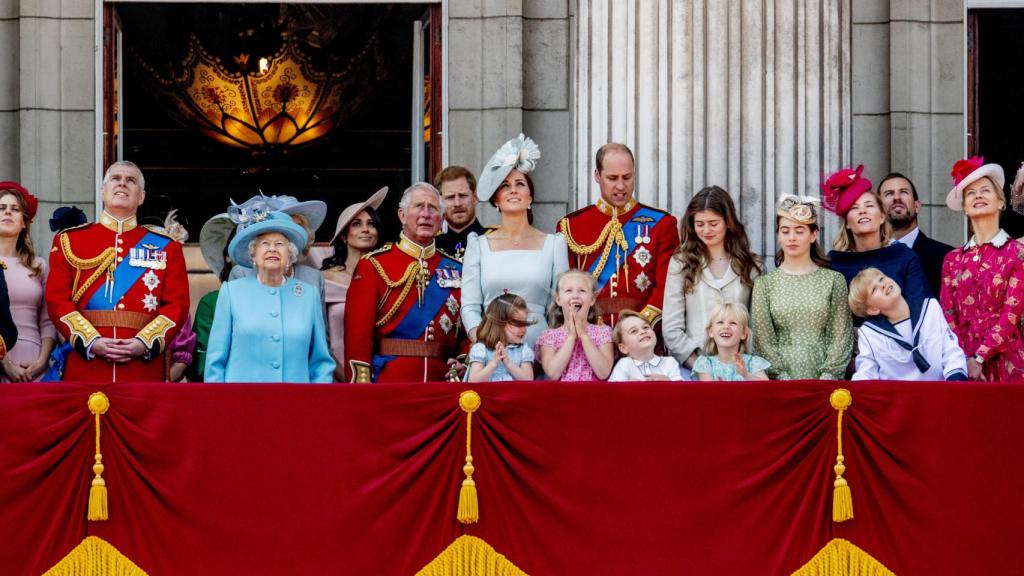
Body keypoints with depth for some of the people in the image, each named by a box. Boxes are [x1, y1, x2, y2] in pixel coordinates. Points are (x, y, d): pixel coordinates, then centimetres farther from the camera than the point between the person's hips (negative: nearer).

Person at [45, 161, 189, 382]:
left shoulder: (166, 247, 12)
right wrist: (91, 342, -12)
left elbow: (177, 305, 5)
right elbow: (57, 301, 3)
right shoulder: (69, 241, 11)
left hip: (144, 369, 0)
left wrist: (145, 343, -12)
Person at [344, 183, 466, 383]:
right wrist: (361, 390, -13)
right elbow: (358, 333, -5)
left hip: (442, 381, 3)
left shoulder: (455, 269, 12)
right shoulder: (373, 266, 1)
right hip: (389, 381, -3)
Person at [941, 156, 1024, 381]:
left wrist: (979, 358, -13)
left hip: (1005, 363, -3)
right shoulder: (953, 259, 11)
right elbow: (947, 314, 6)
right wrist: (963, 360, -8)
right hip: (962, 364, 3)